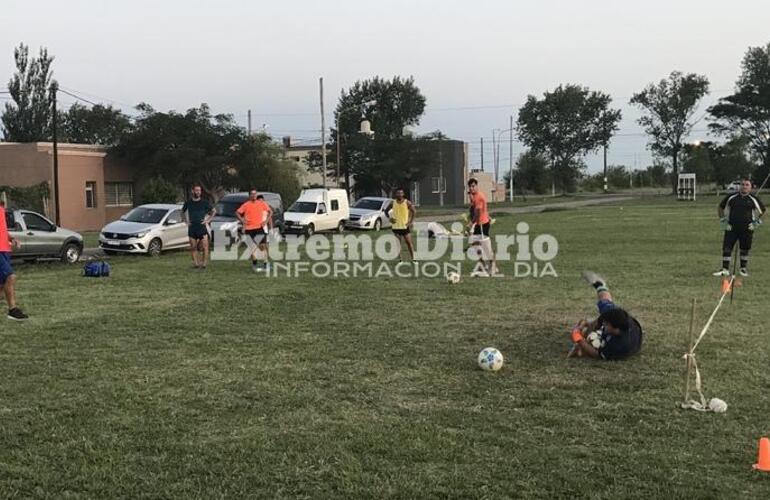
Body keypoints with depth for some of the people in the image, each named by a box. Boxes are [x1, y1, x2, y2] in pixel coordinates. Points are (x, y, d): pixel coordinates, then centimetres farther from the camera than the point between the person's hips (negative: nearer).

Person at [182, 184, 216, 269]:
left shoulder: (204, 202, 2)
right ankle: (196, 263, 7)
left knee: (205, 247, -10)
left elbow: (214, 211, 13)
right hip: (192, 228, 2)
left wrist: (208, 220, 3)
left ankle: (204, 263, -6)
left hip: (202, 227, -2)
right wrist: (186, 221, 14)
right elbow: (183, 212, 25)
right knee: (193, 247, 2)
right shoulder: (188, 203, 8)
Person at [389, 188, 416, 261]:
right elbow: (391, 212, 15)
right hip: (396, 226, 2)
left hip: (405, 226, -2)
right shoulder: (393, 203, 3)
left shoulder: (407, 203, -4)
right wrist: (391, 218, -3)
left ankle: (412, 258, 7)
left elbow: (413, 211, 3)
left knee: (409, 243, -1)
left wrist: (410, 221, -4)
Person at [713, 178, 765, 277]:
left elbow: (762, 211, 16)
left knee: (745, 250, 8)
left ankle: (743, 269, 23)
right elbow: (721, 208, 15)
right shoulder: (731, 197, 3)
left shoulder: (754, 199, 2)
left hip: (747, 229, 0)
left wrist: (756, 222, 8)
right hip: (731, 228, 0)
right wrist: (723, 221, 8)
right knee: (726, 248, -6)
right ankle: (725, 269, -2)